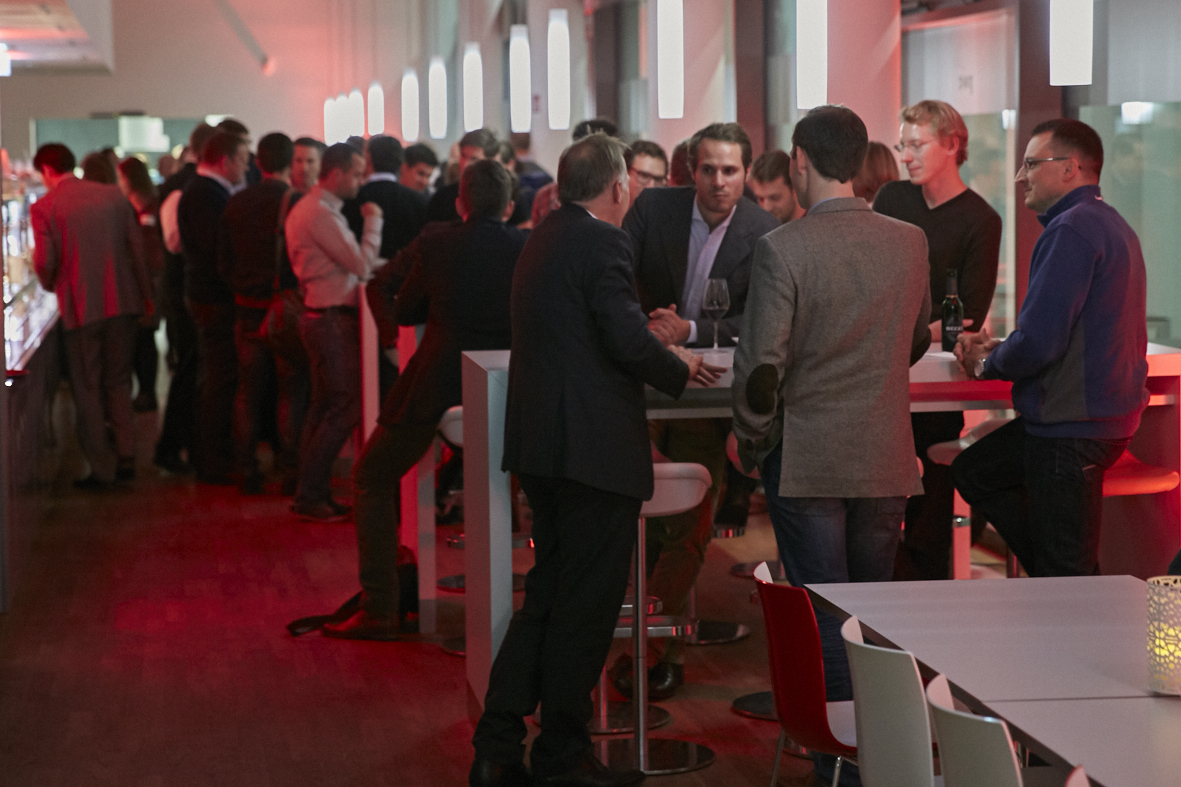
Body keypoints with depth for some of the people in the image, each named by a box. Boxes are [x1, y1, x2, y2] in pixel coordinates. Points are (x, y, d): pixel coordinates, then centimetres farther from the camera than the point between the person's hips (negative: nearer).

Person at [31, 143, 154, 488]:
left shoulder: (43, 207, -6)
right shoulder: (113, 195, 5)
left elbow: (45, 262, -10)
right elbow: (137, 246, 4)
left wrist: (50, 284, 12)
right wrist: (145, 294, 10)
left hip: (80, 307, -4)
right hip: (123, 302, 4)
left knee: (88, 389, 6)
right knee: (118, 382, 16)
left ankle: (102, 469, 8)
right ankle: (126, 459, 13)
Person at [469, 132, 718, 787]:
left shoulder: (541, 241, 15)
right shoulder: (602, 242, -13)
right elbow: (628, 342, -20)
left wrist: (649, 336, 27)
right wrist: (679, 369, -2)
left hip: (540, 444, 9)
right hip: (595, 449, -9)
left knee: (547, 595, 16)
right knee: (585, 606, 1)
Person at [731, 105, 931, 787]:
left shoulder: (783, 249, -14)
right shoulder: (910, 242, 0)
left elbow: (761, 363, -15)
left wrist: (751, 442, -1)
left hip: (807, 460, -4)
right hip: (887, 460, 4)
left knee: (824, 611, 3)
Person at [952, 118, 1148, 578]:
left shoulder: (1070, 230, -19)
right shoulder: (1109, 223, 16)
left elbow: (1039, 343, -24)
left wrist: (987, 363, -3)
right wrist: (997, 347, 11)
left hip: (1075, 429, -11)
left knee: (1065, 571, -2)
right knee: (974, 472, 23)